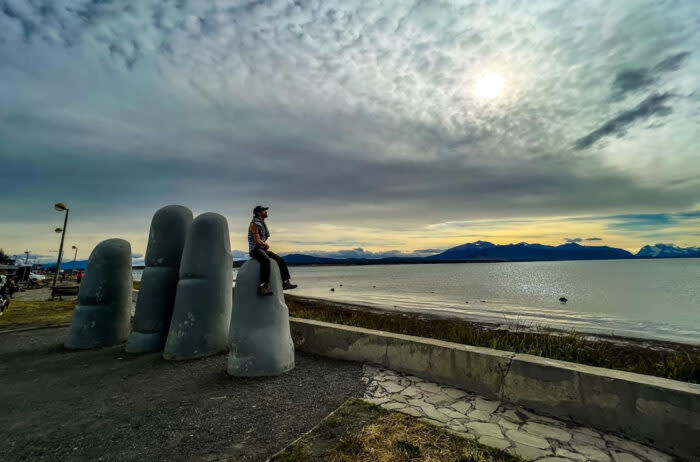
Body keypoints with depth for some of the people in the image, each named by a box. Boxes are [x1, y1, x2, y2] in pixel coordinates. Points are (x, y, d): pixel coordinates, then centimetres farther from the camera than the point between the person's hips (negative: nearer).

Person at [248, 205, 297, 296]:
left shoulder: (263, 224, 18)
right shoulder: (254, 224, -10)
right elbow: (257, 240, -16)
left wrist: (266, 244, 5)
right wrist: (266, 245, -1)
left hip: (263, 248, 9)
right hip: (255, 249, -9)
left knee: (280, 260, 2)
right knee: (266, 260, -37)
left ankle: (285, 283, 8)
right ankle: (263, 286, -44)